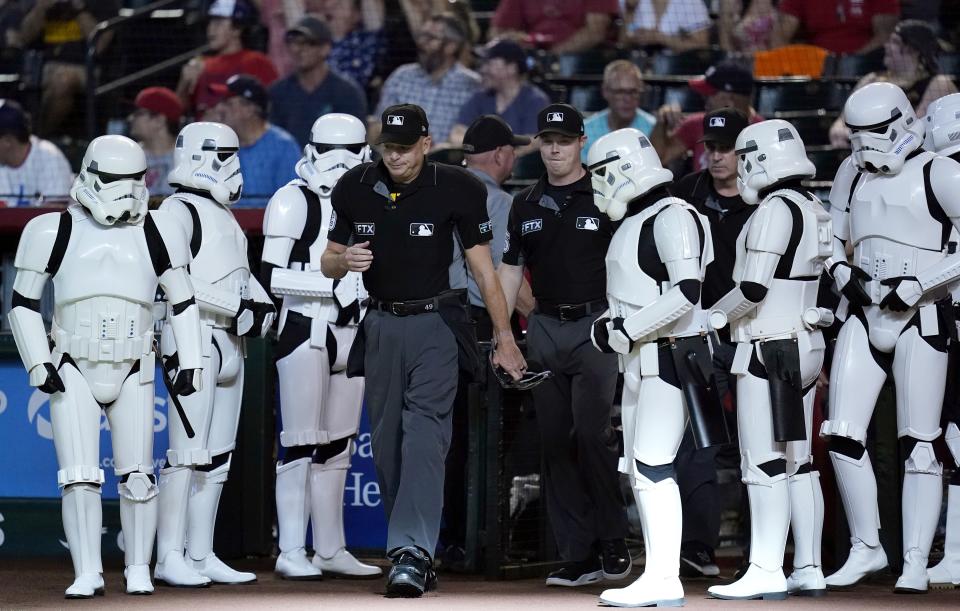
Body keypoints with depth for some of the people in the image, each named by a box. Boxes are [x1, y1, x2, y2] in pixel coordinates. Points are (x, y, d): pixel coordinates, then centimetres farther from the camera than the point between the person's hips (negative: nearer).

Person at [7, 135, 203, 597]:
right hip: (73, 373, -1)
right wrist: (39, 364, -5)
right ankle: (87, 573, -3)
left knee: (137, 476, 2)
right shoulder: (56, 232, -2)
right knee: (79, 477, -8)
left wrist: (190, 363, 6)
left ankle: (138, 569, 15)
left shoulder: (155, 234, 2)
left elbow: (183, 302, 11)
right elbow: (23, 302, 3)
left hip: (133, 373, 1)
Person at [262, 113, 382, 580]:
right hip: (306, 330, -7)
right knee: (301, 444, -7)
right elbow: (272, 276, -15)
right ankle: (291, 551, -5)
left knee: (337, 446, 10)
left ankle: (330, 550, 16)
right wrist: (334, 286, -18)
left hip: (352, 332, 7)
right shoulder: (294, 202, -7)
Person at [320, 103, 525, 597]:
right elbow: (327, 264, 9)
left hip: (435, 323, -4)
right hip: (381, 325, 4)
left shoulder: (454, 190, -8)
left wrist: (504, 339, -3)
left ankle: (412, 552, -30)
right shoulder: (357, 190, 0)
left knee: (424, 433, -19)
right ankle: (413, 553, 15)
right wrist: (345, 260, -16)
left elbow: (482, 268, -3)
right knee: (387, 441, 6)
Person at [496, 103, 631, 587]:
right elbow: (511, 270, 16)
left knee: (592, 434, -13)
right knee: (556, 442, 3)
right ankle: (577, 555, 6)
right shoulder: (526, 205, 14)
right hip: (544, 328, 5)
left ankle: (612, 541, 1)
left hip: (595, 326, -5)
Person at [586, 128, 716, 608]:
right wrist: (607, 327, 6)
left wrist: (626, 330, -18)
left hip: (670, 357, -10)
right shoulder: (632, 223, 19)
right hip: (638, 362, 10)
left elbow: (685, 293, -22)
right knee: (638, 471, 10)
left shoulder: (671, 218, -12)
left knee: (653, 467, -15)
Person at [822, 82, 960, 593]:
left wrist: (919, 283, -18)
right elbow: (830, 235, 23)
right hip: (864, 318, 6)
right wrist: (841, 272, 2)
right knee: (842, 436, -1)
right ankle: (866, 547, 14)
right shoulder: (854, 175, 11)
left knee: (918, 445, -2)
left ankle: (916, 563, 4)